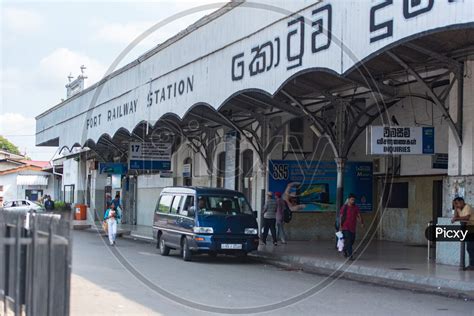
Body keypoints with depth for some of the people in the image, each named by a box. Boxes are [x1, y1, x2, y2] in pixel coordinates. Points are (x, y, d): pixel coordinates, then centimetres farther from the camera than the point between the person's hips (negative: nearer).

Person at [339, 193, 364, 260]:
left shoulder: (356, 207, 7)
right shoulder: (344, 207, -5)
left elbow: (359, 216, 1)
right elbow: (341, 216, -5)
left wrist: (361, 222, -12)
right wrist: (340, 226, -10)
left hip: (353, 227, 5)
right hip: (345, 227, -5)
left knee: (352, 240, 12)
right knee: (348, 241, -11)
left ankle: (345, 250, 37)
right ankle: (350, 255, -10)